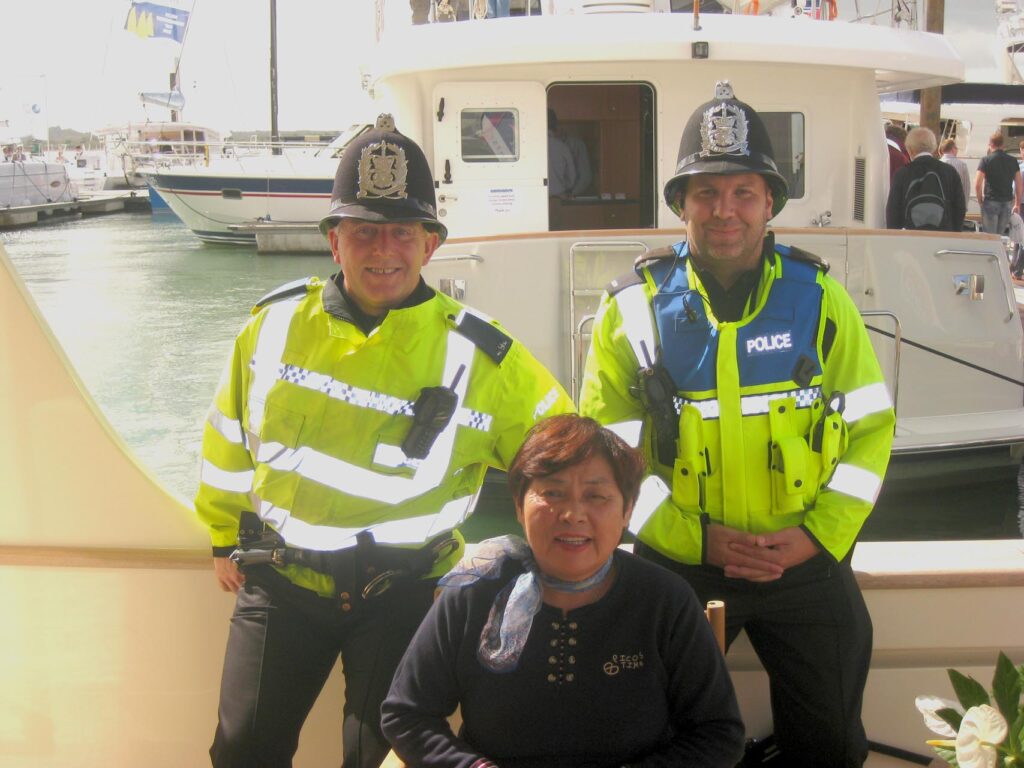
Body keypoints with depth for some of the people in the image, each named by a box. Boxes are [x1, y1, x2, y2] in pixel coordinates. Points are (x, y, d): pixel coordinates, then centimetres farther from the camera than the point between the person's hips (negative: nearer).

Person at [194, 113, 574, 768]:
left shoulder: (478, 353, -11)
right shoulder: (276, 323, -3)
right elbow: (231, 438, 12)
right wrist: (227, 538, 18)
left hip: (401, 593, -2)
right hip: (281, 579, 3)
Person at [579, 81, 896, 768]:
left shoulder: (819, 299, -2)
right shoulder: (633, 308, -6)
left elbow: (870, 426, 1)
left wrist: (821, 533, -10)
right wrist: (695, 538, -14)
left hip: (809, 563, 2)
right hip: (676, 568, -1)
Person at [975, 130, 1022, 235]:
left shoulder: (986, 160, -6)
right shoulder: (1013, 161, 6)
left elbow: (977, 185, -13)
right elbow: (1019, 185, 7)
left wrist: (980, 200, 1)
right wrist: (1017, 204, 15)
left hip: (990, 202, -4)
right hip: (1007, 203, 4)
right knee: (1001, 235, 11)